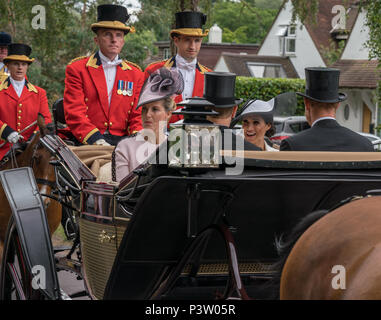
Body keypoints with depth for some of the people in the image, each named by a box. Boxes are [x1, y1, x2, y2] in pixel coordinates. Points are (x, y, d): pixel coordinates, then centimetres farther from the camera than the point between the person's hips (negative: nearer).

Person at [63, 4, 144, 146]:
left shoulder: (136, 74, 16)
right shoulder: (76, 69, 6)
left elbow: (138, 116, 14)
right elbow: (74, 113, -4)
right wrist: (96, 140, -20)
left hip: (121, 140, 4)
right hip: (87, 143, -4)